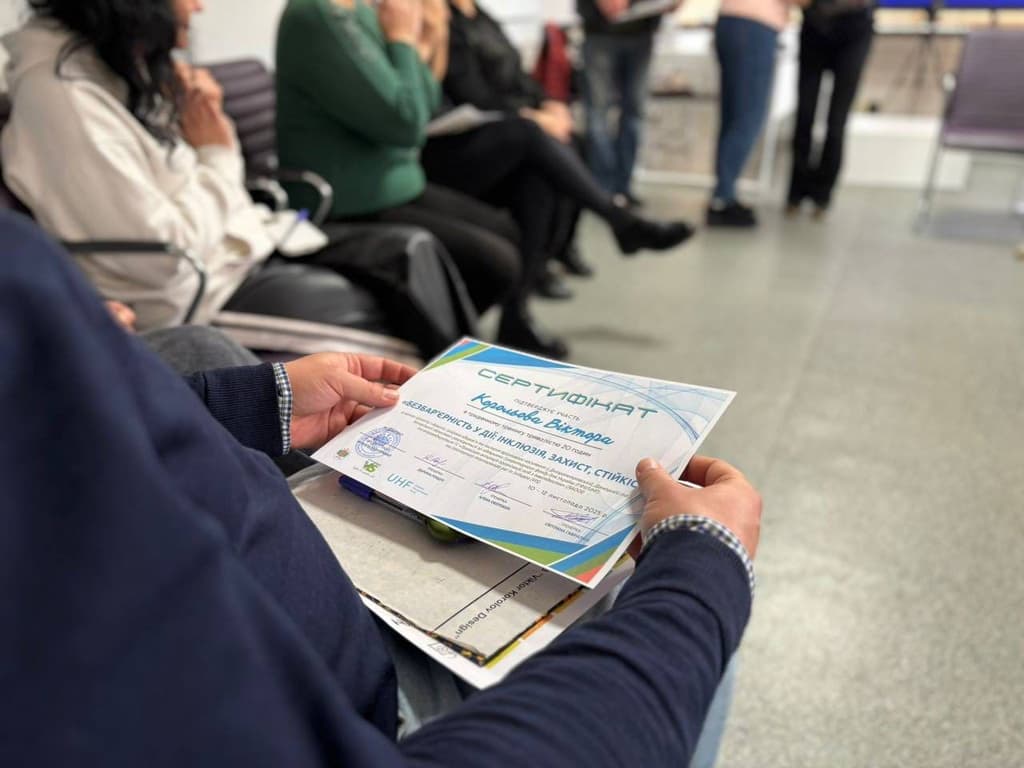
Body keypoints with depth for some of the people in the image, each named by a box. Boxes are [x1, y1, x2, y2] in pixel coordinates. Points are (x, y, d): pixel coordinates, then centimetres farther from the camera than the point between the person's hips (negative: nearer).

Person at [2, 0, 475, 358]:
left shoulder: (136, 67, 8)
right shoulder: (63, 95, -20)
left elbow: (219, 197, 15)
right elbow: (164, 257, -24)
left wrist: (208, 126, -4)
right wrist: (217, 153, -11)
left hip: (244, 243, 9)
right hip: (196, 292, -9)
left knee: (412, 250, -4)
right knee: (397, 307, -12)